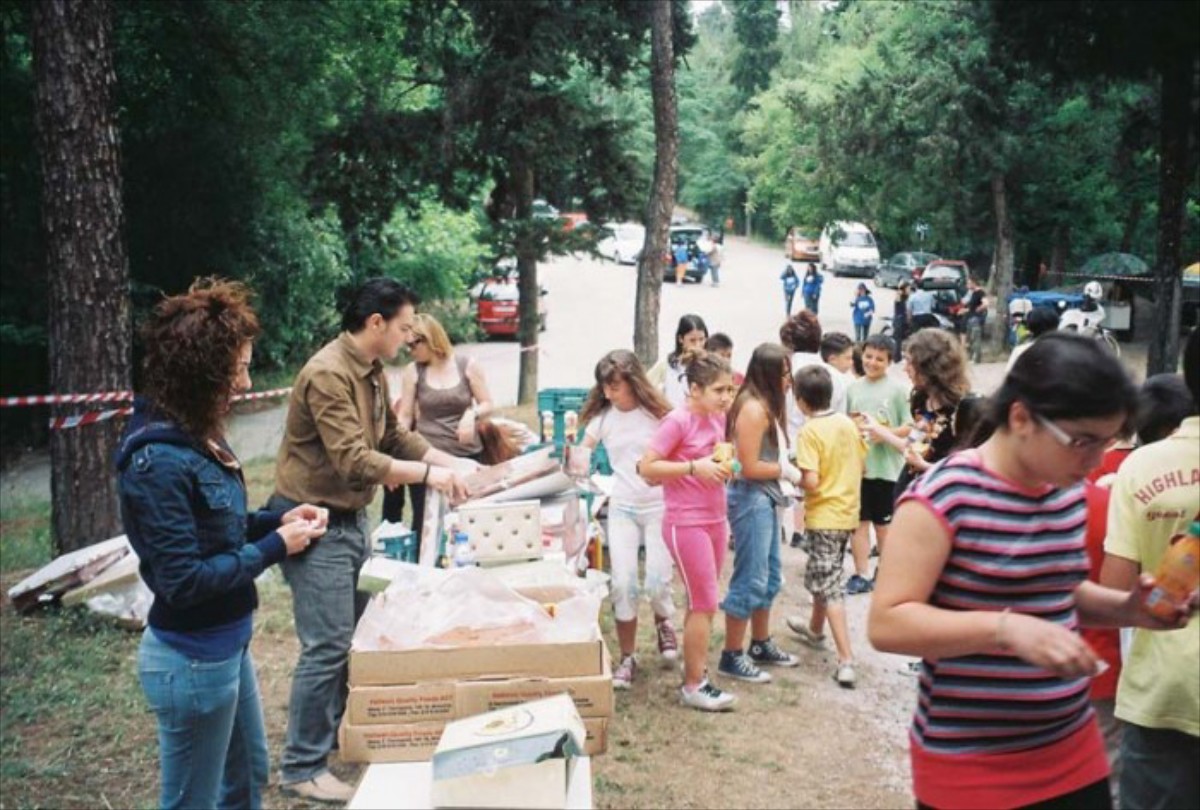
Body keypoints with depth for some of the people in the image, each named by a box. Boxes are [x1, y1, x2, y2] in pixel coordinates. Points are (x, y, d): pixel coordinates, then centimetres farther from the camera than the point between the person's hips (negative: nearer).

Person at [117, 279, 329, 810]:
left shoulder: (196, 438, 3)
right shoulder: (159, 461, -26)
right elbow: (184, 581, -27)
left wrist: (276, 520, -1)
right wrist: (276, 547, -19)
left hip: (226, 645, 10)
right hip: (192, 660, -10)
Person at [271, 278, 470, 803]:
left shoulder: (372, 372, 8)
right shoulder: (327, 375, -24)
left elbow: (395, 435, 13)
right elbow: (354, 462, -30)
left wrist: (452, 463, 4)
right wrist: (428, 475, -26)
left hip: (351, 518, 10)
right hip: (315, 523, -10)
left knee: (359, 634, 17)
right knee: (328, 647, -6)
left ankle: (337, 730, 34)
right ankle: (302, 769, 7)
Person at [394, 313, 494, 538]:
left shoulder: (469, 366, 0)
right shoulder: (412, 372, 3)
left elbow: (488, 405, 6)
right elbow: (405, 416, 3)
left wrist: (472, 414, -16)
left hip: (467, 456, 0)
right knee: (424, 522, -2)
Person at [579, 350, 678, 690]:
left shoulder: (658, 414, -6)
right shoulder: (602, 417, 1)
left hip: (659, 506, -2)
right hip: (621, 508, 2)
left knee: (657, 582, -8)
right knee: (622, 584, -3)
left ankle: (663, 624, 28)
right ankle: (627, 658, 12)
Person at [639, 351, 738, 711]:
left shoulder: (717, 419, 7)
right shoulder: (678, 421, -16)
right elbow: (647, 467, -19)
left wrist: (723, 466, 3)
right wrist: (694, 467, -26)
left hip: (715, 519, 8)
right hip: (686, 523, -8)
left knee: (702, 603, 15)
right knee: (705, 604, -3)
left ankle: (694, 672, 26)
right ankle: (694, 687, 7)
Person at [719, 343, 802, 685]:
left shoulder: (767, 406, 13)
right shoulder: (753, 408, -18)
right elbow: (749, 467, -20)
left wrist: (787, 470, -2)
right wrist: (787, 471, -10)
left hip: (765, 498, 10)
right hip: (750, 499, -10)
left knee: (770, 577, 18)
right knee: (750, 580, -4)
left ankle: (761, 645, 31)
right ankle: (732, 656, 6)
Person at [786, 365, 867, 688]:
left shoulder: (809, 432, -18)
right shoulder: (848, 423, 3)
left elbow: (811, 481, -23)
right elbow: (861, 464, 12)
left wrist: (793, 477, -4)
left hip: (824, 516, -7)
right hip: (847, 511, 7)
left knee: (829, 585, -4)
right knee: (821, 575, 26)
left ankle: (847, 661, -10)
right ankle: (815, 629, 47)